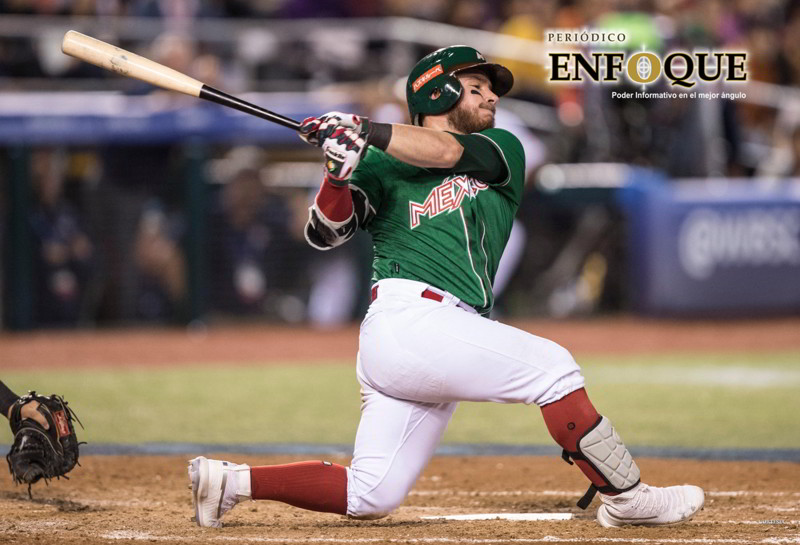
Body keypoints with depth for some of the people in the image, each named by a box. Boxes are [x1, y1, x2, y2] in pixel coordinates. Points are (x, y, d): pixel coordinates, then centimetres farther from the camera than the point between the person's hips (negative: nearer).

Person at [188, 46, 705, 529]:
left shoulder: (502, 151, 21)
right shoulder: (383, 166, 13)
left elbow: (447, 152, 0)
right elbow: (326, 233, 2)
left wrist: (366, 133, -11)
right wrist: (339, 172, -17)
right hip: (408, 315, -5)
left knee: (369, 498, 1)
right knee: (552, 366, -15)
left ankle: (232, 481, 11)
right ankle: (627, 497, -10)